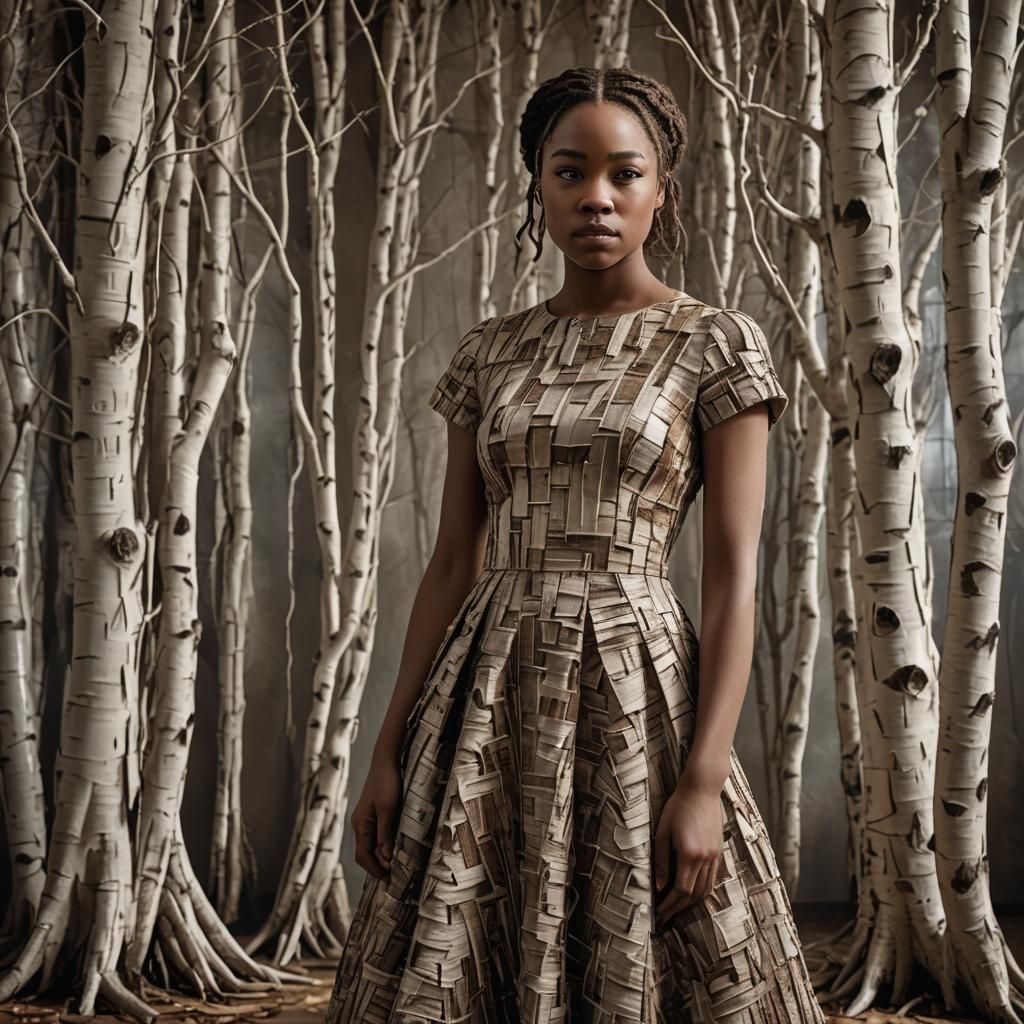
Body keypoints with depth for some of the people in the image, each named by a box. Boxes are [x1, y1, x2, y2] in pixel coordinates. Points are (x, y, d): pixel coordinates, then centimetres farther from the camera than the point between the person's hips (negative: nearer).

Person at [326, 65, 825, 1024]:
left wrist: (705, 780, -15)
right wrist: (390, 749, 3)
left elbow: (733, 575, -6)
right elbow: (452, 561, 9)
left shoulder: (717, 344, -1)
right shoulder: (488, 353, 9)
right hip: (489, 706, 4)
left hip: (638, 697, -3)